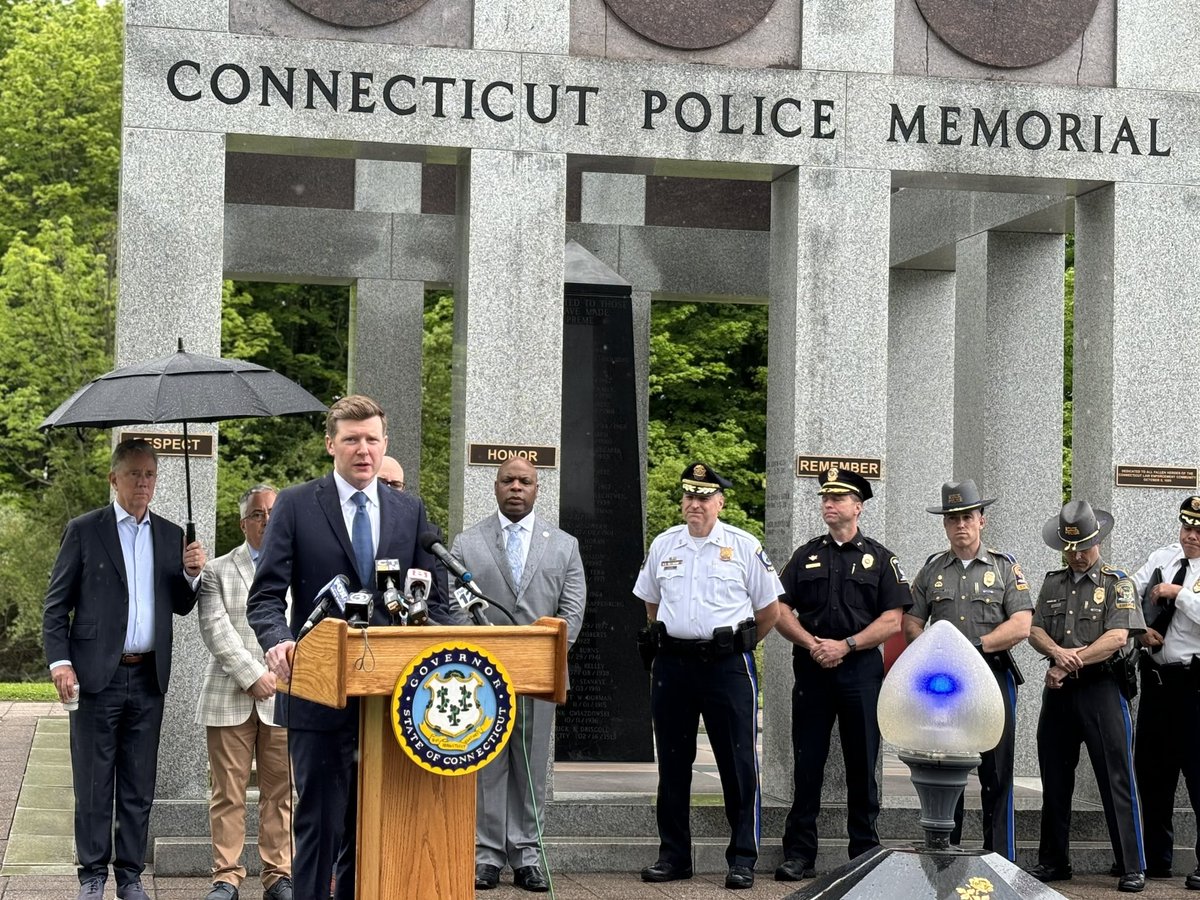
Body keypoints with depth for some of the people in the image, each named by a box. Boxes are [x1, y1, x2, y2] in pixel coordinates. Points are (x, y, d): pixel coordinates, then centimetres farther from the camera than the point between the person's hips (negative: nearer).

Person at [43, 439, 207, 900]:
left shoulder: (170, 535, 11)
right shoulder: (83, 530, 0)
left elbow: (181, 606, 15)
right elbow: (56, 604, 0)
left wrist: (192, 574, -5)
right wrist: (60, 662, -12)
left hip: (148, 677, 3)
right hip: (97, 675, -3)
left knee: (139, 787, 8)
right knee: (93, 784, 2)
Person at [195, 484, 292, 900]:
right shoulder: (218, 570, 9)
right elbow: (216, 629, -2)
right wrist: (253, 676, -12)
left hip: (286, 697, 1)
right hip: (230, 698, -1)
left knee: (281, 792, 2)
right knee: (228, 792, 0)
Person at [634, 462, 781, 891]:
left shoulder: (745, 546, -1)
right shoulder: (663, 545, 9)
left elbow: (769, 609, 7)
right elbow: (651, 602, 23)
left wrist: (737, 644, 9)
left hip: (727, 665, -3)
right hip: (672, 662, 4)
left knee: (738, 763, -3)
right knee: (672, 763, 8)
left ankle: (743, 858, 3)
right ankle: (673, 855, 17)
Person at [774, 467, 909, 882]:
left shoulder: (879, 557, 6)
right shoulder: (806, 555, 11)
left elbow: (892, 620, -1)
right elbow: (781, 611, 6)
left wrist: (845, 645, -12)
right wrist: (812, 644, -11)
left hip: (861, 670, -1)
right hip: (812, 669, 1)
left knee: (862, 765, 4)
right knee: (807, 763, 1)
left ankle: (865, 853, 12)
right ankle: (799, 853, 5)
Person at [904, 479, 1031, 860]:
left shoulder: (1005, 568, 5)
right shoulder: (932, 570, 13)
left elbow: (1020, 627, -5)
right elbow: (911, 625, 12)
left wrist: (976, 645, -14)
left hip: (993, 678, -2)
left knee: (997, 776, -1)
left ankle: (1001, 858, 4)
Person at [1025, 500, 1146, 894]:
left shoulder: (1118, 584, -1)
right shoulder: (1053, 583, 15)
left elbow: (1117, 637, -12)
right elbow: (1034, 630, 8)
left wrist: (1070, 665, -15)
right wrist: (1058, 652, -14)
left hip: (1101, 687, -5)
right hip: (1059, 688, 5)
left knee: (1116, 779, -6)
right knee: (1055, 779, 10)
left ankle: (1132, 868, -2)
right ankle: (1053, 861, 19)